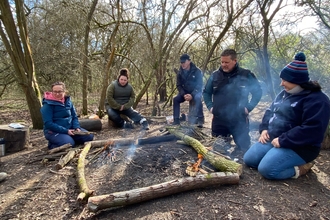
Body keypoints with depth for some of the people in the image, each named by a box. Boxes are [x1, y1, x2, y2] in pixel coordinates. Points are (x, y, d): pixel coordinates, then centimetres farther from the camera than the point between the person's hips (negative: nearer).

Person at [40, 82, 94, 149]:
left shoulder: (68, 101, 4)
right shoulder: (48, 105, -14)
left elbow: (74, 116, 9)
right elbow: (48, 124, -18)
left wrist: (76, 127, -10)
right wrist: (65, 131, -23)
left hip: (70, 129, 6)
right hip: (54, 131, -5)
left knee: (89, 136, -8)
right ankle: (52, 144, 0)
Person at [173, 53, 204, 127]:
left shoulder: (197, 71, -16)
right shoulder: (180, 73, -5)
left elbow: (199, 85, -18)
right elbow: (179, 85, -2)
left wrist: (192, 95, -31)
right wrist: (184, 94, -21)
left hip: (196, 92, -4)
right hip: (185, 92, 4)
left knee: (197, 98, -37)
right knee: (175, 99, -20)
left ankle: (200, 120, -27)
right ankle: (176, 120, -14)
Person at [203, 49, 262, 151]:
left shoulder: (246, 75, -3)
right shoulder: (215, 75, 3)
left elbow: (258, 92, 6)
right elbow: (206, 92, 16)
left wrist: (249, 107, -5)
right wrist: (210, 106, 3)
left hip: (239, 120, -2)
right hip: (218, 120, 2)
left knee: (243, 147, 8)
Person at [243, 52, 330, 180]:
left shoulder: (316, 100, -17)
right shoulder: (285, 94, 11)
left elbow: (312, 130, -26)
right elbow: (270, 112, 19)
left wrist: (282, 140, -24)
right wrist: (264, 129, 0)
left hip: (299, 148, -8)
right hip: (273, 140, 9)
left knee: (266, 169, -24)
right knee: (248, 159, 0)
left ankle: (301, 167, 0)